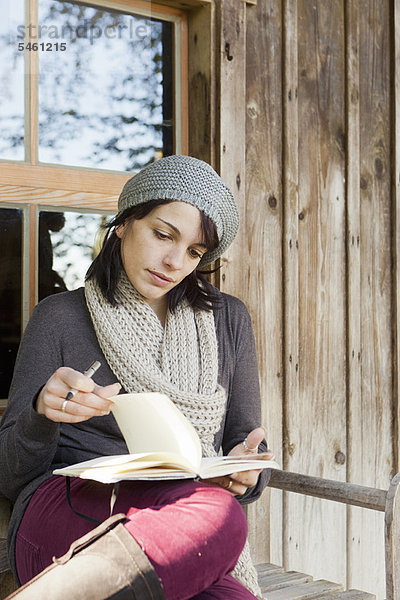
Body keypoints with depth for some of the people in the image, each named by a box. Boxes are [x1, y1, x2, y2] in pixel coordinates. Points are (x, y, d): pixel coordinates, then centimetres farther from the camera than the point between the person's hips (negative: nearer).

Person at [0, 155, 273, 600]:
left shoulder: (228, 320, 18)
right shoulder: (60, 317, 10)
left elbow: (244, 444, 20)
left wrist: (241, 475, -5)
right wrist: (44, 413, -15)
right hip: (65, 509, -2)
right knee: (215, 515, -37)